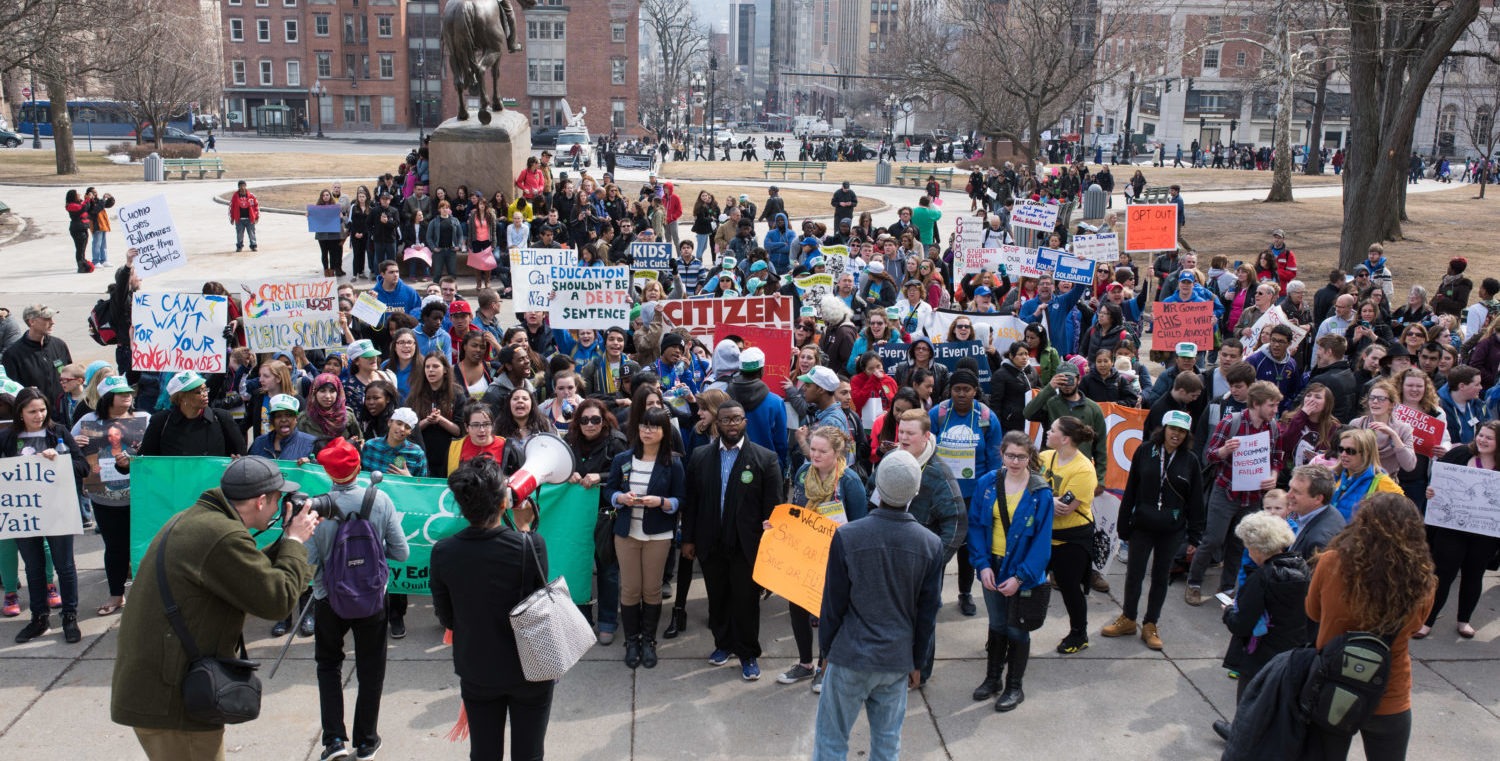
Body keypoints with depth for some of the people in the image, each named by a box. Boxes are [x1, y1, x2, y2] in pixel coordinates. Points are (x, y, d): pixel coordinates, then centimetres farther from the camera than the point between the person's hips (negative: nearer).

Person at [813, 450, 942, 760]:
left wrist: (827, 649, 8)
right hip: (898, 660, 2)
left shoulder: (847, 536, -14)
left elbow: (833, 603, -7)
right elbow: (927, 614, 0)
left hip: (850, 656, -2)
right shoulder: (931, 545, -7)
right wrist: (916, 662, 13)